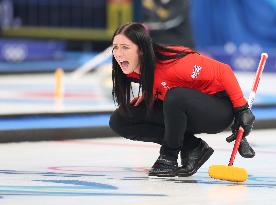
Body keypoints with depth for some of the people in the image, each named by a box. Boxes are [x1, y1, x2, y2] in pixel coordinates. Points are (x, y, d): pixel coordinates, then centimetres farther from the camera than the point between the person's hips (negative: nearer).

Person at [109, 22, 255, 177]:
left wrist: (242, 109, -23)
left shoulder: (173, 64, -31)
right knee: (119, 120, -6)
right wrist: (147, 95, -4)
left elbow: (223, 72, -24)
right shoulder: (132, 69, -8)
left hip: (219, 109, -8)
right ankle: (191, 146, -2)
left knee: (175, 97, -39)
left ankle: (169, 156, -13)